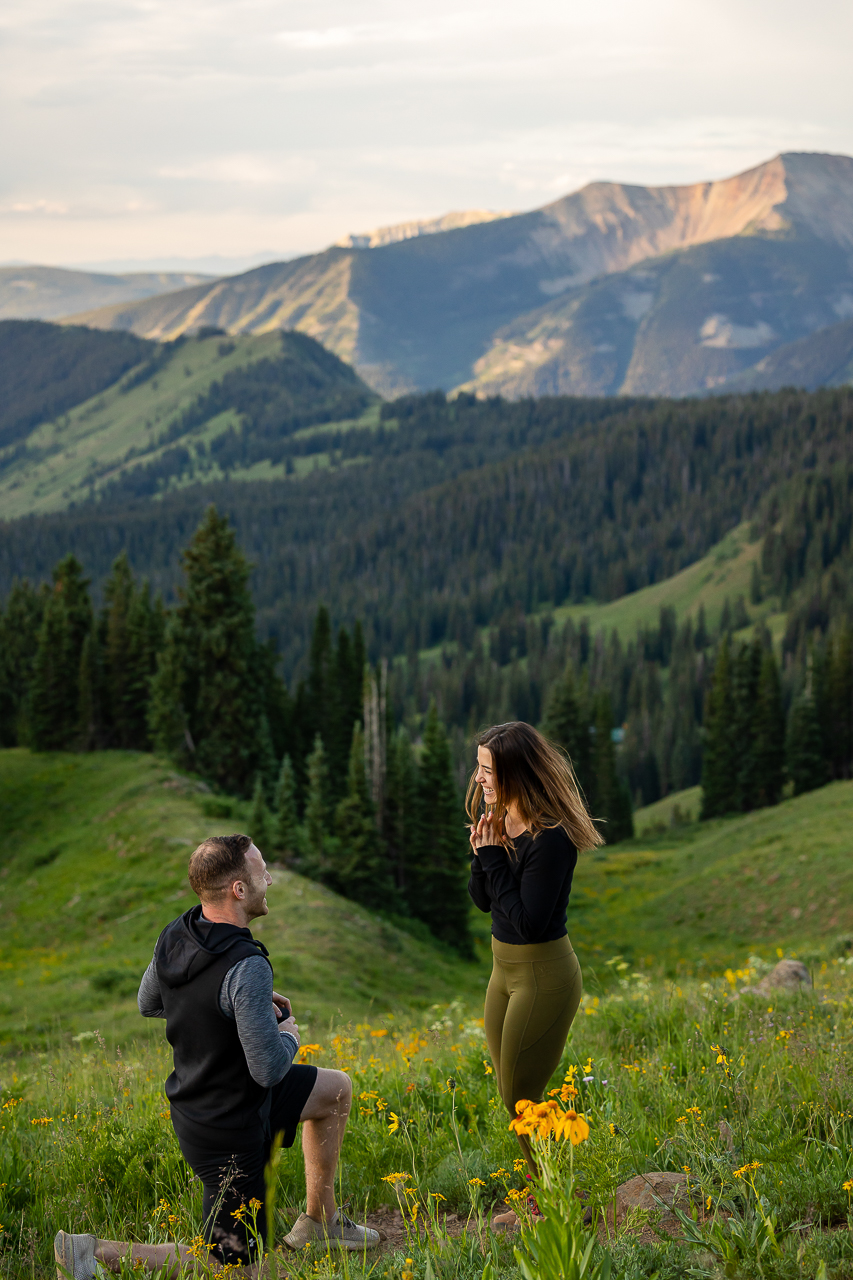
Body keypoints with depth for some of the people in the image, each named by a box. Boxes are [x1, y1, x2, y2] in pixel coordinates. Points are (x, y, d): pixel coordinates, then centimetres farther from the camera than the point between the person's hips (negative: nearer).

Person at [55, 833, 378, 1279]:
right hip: (230, 1132, -9)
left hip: (193, 1102, 9)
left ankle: (318, 1223, 32)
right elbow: (270, 1069, -30)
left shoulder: (174, 936, -6)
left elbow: (148, 1003, 12)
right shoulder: (247, 968, -32)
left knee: (336, 1090, 23)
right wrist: (288, 1034, -6)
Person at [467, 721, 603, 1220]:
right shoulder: (500, 822, 1)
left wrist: (494, 856, -23)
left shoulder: (550, 839, -24)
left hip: (543, 974, -9)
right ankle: (541, 1203, 31)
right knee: (510, 1092, 17)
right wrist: (483, 852, -9)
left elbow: (528, 922, -25)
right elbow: (483, 899, 8)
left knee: (522, 1097, 0)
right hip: (506, 969, 9)